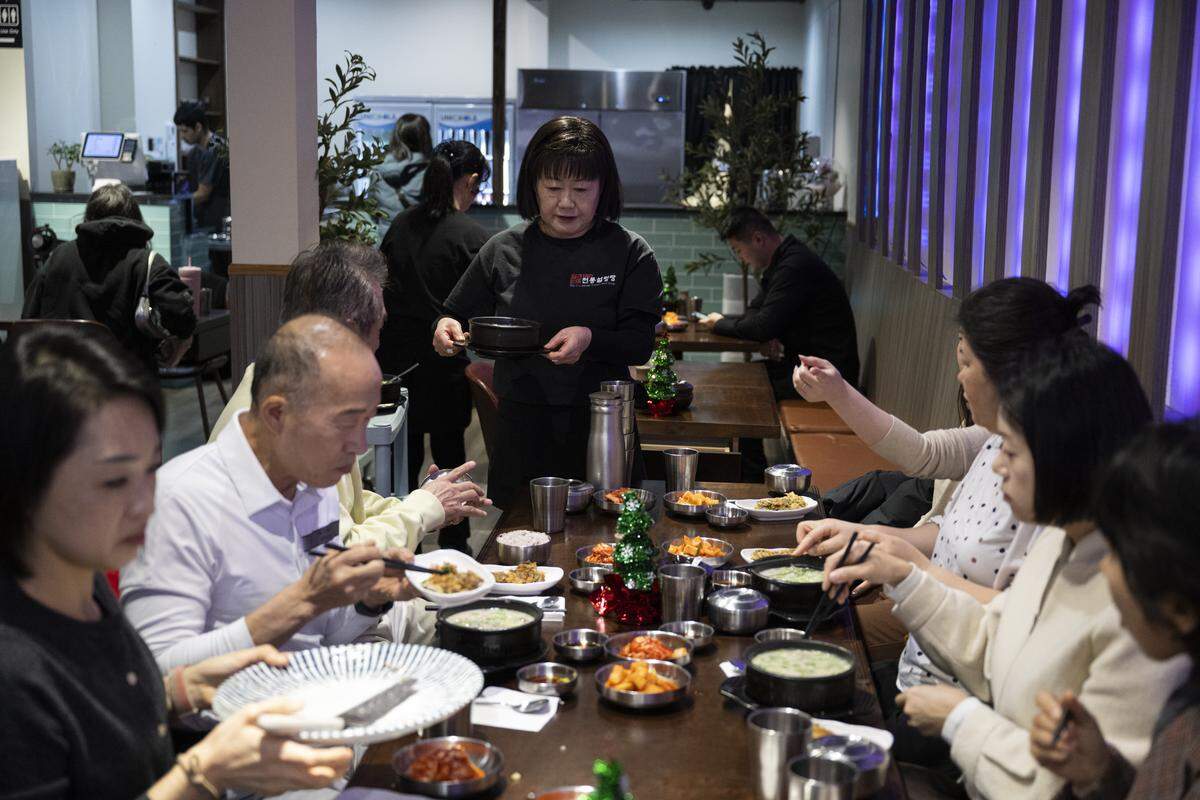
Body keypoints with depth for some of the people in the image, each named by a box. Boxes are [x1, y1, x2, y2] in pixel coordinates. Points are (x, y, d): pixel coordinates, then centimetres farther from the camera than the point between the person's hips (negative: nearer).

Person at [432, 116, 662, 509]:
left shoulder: (630, 253, -2)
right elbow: (461, 317, 13)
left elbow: (641, 343, -7)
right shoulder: (502, 250, 4)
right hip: (520, 427, 2)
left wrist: (591, 339, -25)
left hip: (600, 425, -1)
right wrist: (447, 329, -10)